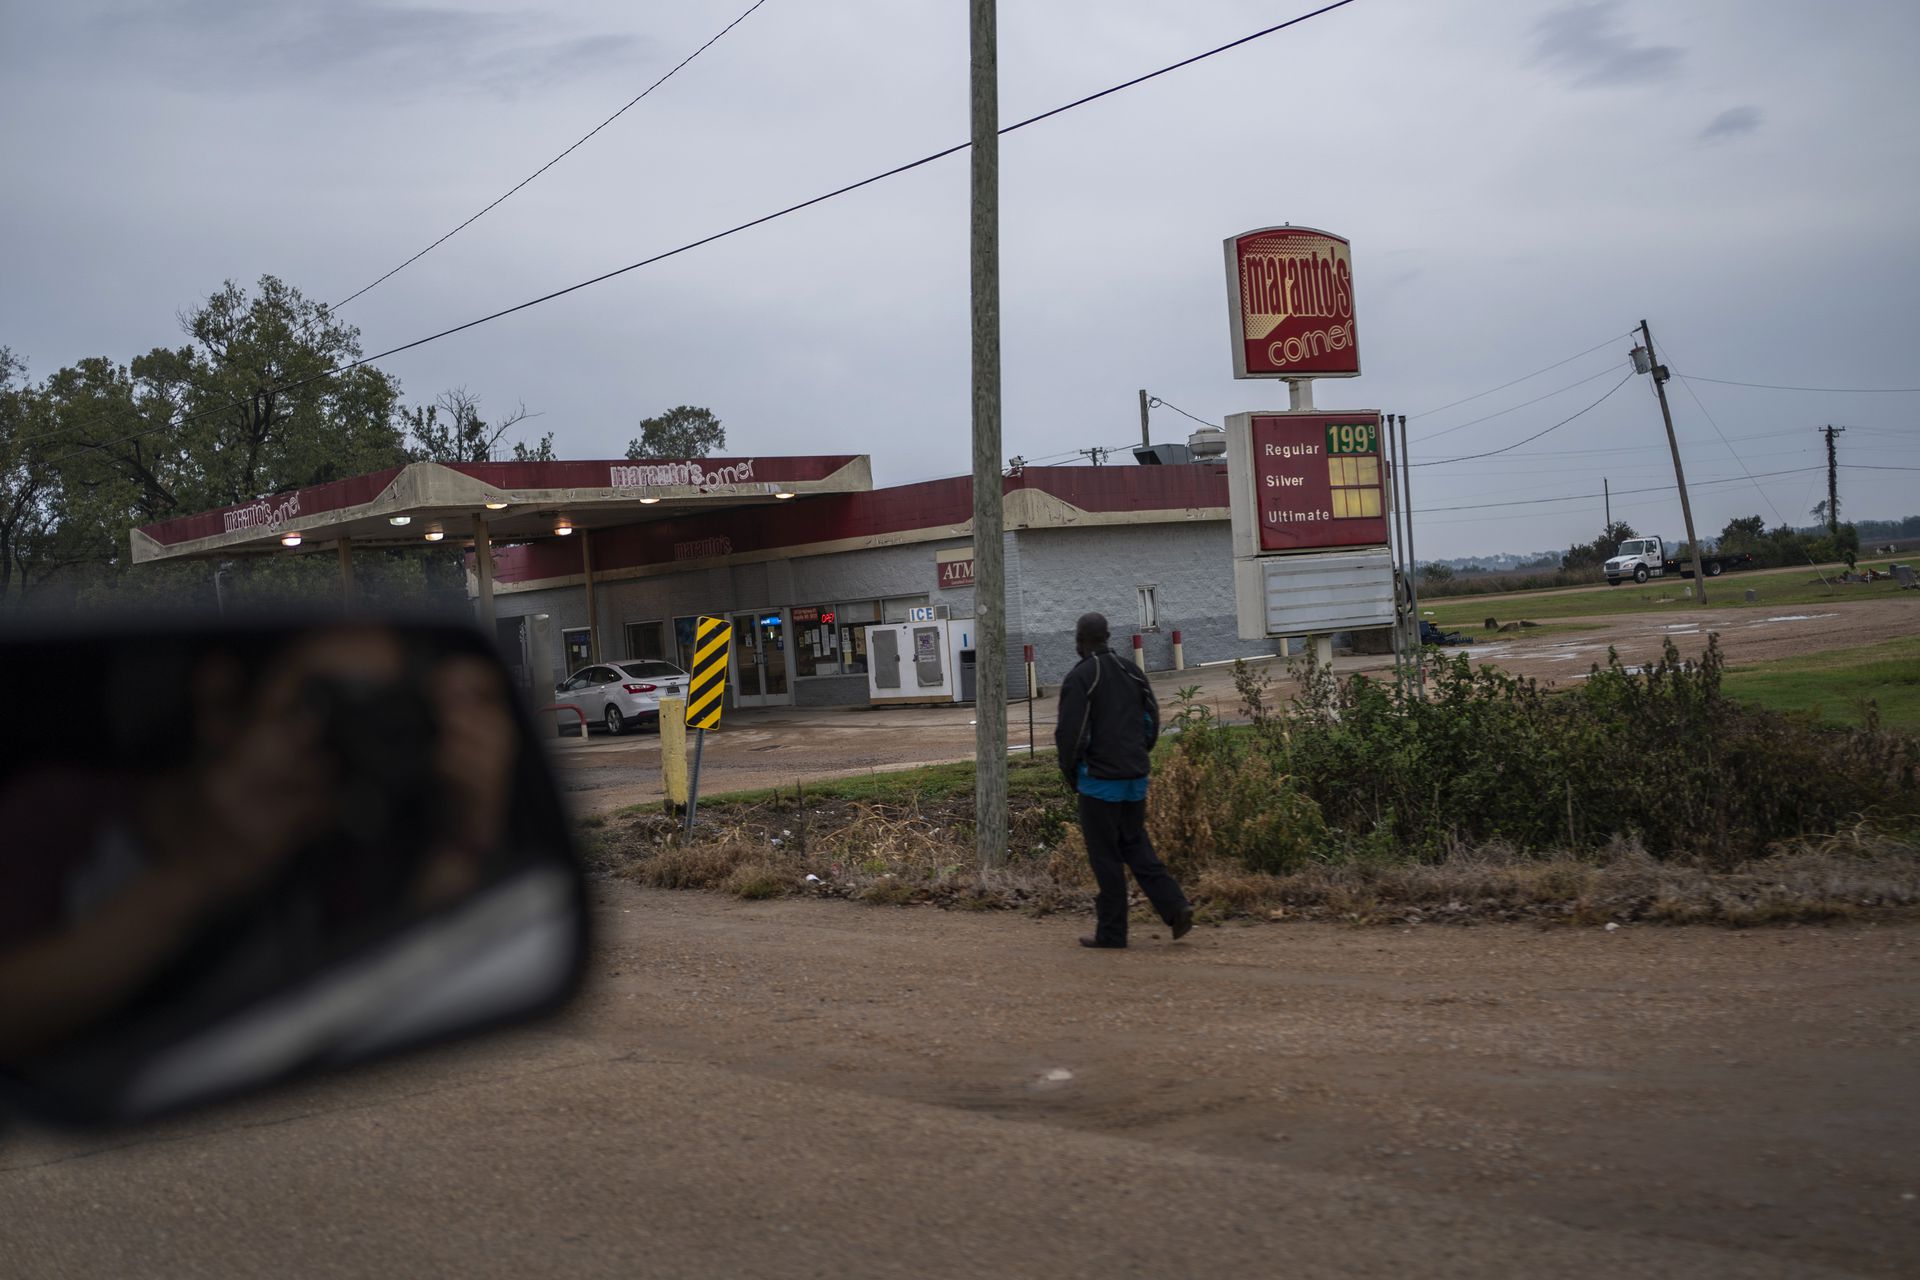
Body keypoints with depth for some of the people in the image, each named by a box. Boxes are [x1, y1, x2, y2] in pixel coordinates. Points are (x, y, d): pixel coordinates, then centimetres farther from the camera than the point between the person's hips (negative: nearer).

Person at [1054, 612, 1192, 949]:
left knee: (1106, 855, 1)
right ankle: (1175, 906, 0)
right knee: (1136, 846, 15)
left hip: (1100, 780, -6)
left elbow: (1071, 734, -14)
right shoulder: (1131, 671, 9)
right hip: (1136, 776, 6)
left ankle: (1111, 931, 6)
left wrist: (1070, 775, 0)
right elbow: (1152, 719, 12)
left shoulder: (1080, 678, -11)